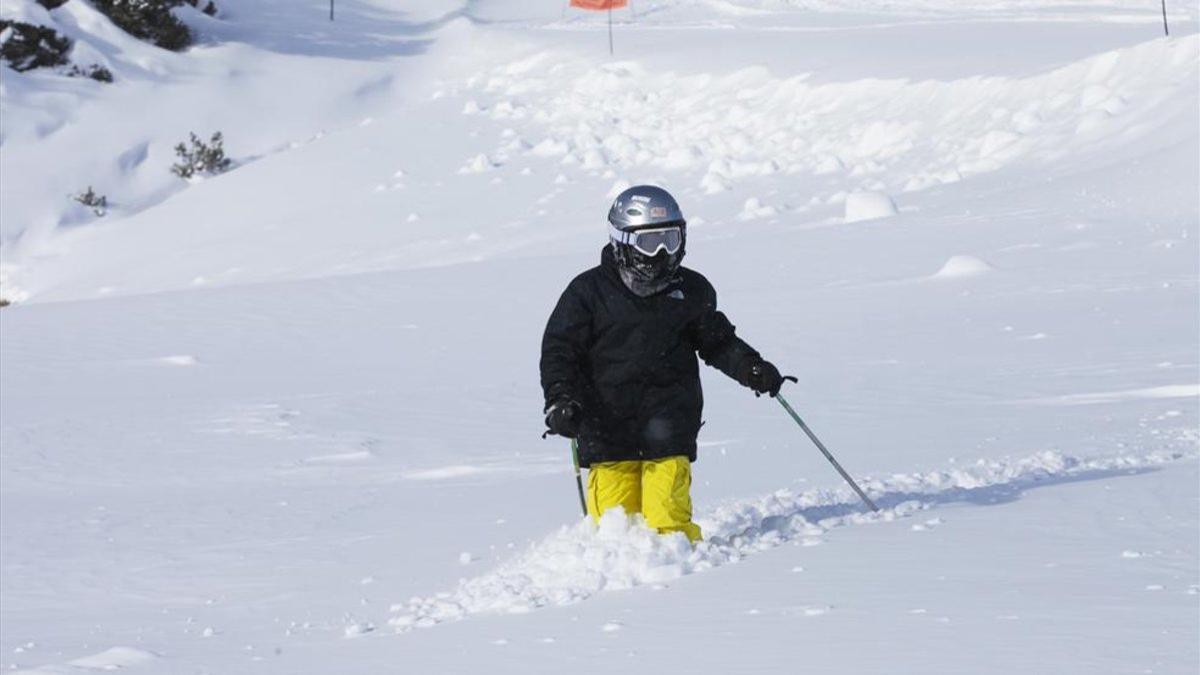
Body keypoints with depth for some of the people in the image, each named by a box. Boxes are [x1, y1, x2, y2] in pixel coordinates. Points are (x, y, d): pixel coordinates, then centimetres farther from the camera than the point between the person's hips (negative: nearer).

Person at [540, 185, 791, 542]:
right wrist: (560, 399, -12)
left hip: (669, 430, 1)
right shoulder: (589, 291, 3)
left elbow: (717, 342, 24)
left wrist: (751, 369, 8)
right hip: (609, 428, -1)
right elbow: (559, 351, 3)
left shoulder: (692, 290, 12)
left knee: (668, 522, -11)